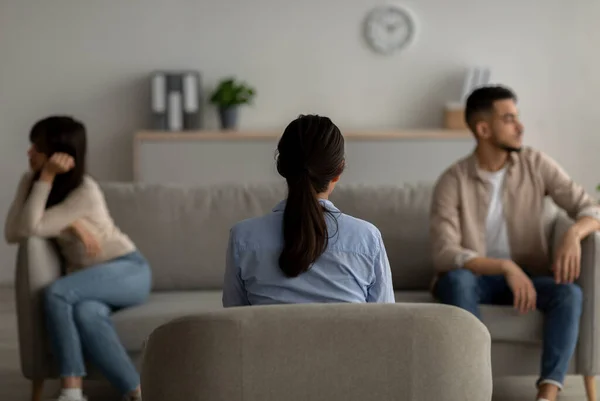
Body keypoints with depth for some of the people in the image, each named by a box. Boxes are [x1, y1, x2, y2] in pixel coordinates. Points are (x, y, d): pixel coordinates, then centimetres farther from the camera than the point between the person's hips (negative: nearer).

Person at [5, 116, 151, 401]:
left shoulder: (85, 192, -20)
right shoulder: (30, 181, 2)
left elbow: (32, 228, -27)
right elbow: (12, 233, -10)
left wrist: (47, 176, -26)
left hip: (128, 270, -5)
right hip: (87, 279, 5)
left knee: (56, 293, -31)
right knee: (87, 313, -33)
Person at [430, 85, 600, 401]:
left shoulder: (535, 164, -3)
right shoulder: (453, 181, -13)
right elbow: (444, 254, -23)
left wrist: (573, 234, -29)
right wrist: (505, 267, -35)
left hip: (527, 277, 2)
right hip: (475, 278, -2)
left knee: (569, 292, -29)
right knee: (456, 278, -37)